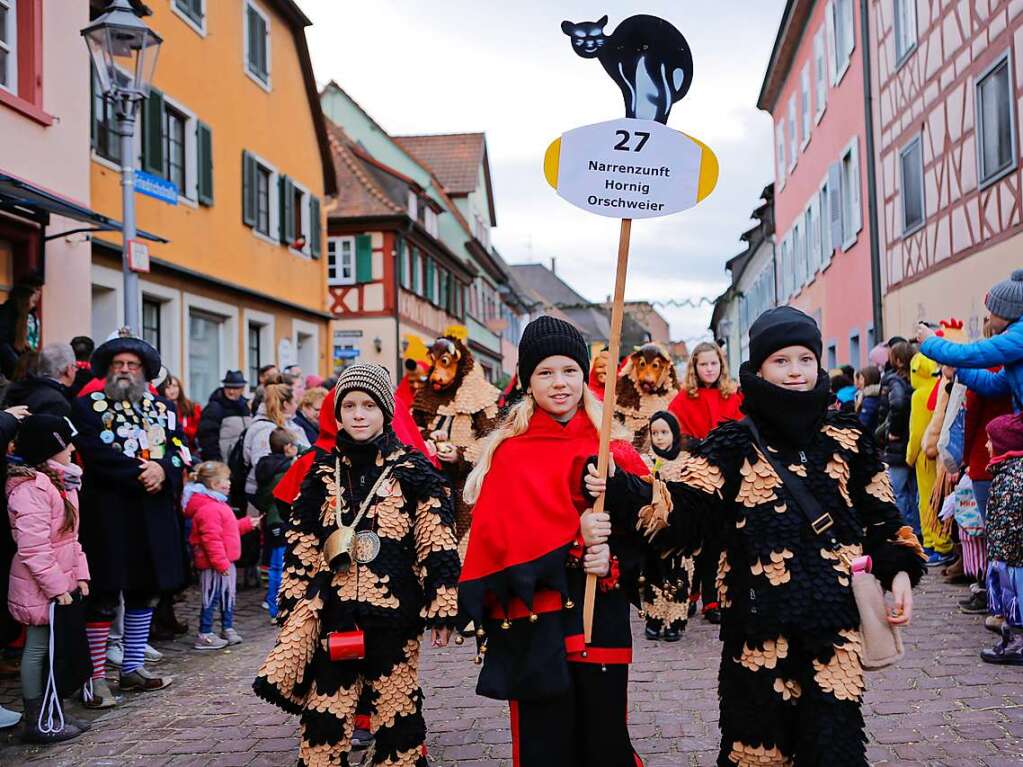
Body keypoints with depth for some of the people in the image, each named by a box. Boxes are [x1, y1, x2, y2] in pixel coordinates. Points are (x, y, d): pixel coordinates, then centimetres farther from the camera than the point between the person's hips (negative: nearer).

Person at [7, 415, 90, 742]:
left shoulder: (60, 482, 12)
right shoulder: (31, 487, -21)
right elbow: (33, 548, -25)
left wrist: (80, 575, 10)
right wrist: (57, 589, -21)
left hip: (62, 584, 9)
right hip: (40, 590, -9)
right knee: (38, 649, 1)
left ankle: (54, 714, 26)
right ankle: (37, 722, 12)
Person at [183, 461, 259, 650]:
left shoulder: (217, 505, 14)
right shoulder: (208, 509, -22)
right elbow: (211, 540, -26)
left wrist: (247, 524, 25)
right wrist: (221, 563, -26)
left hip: (225, 562, 11)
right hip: (214, 565, -11)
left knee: (228, 596, 18)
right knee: (211, 598, -3)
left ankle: (228, 629, 28)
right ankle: (204, 636, 5)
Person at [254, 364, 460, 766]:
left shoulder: (413, 471, -2)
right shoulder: (323, 474, 8)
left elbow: (437, 544, -5)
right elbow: (301, 550, 11)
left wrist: (441, 610, -8)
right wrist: (294, 611, 6)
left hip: (394, 615, -2)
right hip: (334, 616, 3)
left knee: (397, 713, 6)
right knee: (324, 715, 4)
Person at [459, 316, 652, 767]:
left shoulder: (613, 447, 10)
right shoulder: (511, 452, 2)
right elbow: (502, 528, -10)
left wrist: (614, 484, -19)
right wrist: (572, 537, -22)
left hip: (602, 615, 2)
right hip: (536, 619, -2)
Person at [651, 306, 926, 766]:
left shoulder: (847, 439, 9)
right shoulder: (734, 444, 1)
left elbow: (880, 514, 17)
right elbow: (681, 511, -10)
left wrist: (899, 571, 2)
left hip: (834, 620, 2)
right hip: (759, 624, -1)